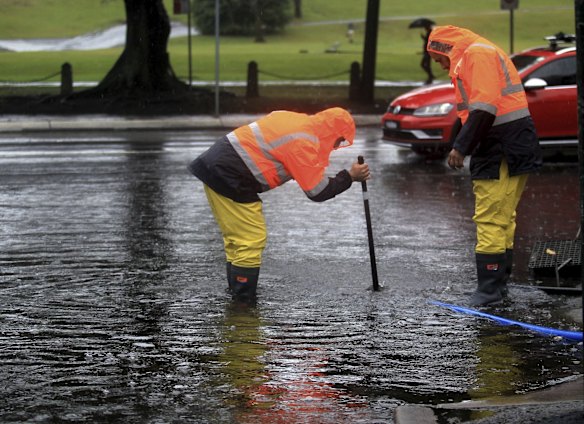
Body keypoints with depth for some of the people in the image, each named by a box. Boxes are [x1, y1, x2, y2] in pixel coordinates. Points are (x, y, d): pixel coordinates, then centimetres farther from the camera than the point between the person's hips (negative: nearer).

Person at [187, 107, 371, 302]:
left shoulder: (291, 118, 11)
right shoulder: (304, 144, -15)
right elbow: (317, 192, -9)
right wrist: (350, 176, 0)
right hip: (228, 177, -10)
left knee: (236, 237, 17)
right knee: (251, 240, -6)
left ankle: (237, 292, 23)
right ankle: (244, 304, -4)